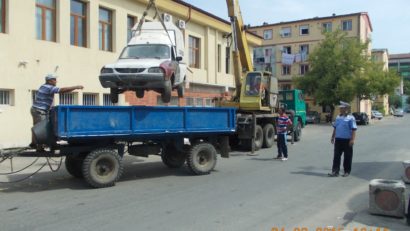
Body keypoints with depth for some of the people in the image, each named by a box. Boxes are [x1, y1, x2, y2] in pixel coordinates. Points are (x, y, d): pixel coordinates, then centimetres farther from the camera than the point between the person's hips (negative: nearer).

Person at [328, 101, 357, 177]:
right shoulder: (338, 117, 12)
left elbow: (353, 129, -11)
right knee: (336, 156, 2)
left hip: (347, 140, -5)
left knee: (347, 157, 5)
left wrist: (352, 140, -17)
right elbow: (335, 128, 19)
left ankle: (347, 171, 16)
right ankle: (335, 171, 4)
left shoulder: (350, 118, -6)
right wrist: (333, 137, 17)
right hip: (338, 139, 6)